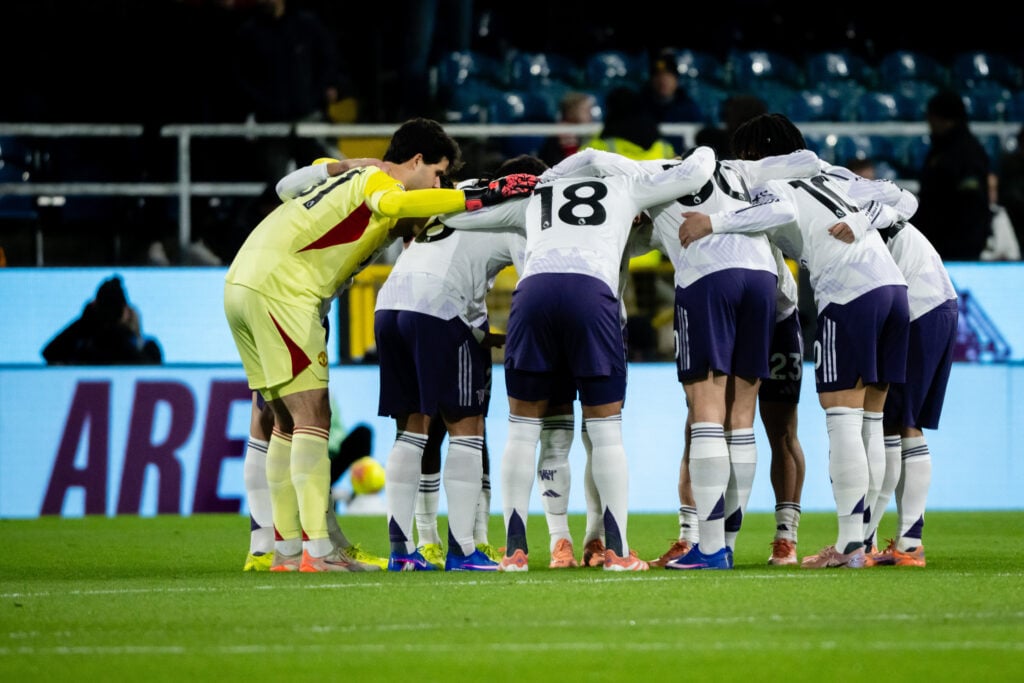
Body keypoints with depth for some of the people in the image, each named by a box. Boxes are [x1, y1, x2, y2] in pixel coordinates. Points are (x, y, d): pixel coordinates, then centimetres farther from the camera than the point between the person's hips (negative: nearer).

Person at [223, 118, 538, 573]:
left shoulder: (346, 173, 23)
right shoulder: (378, 180, -6)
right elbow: (394, 205, -29)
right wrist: (479, 198, -29)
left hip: (243, 284, 10)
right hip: (279, 290, -10)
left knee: (289, 421, 13)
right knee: (313, 416, -11)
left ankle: (286, 549, 13)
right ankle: (316, 551, -17)